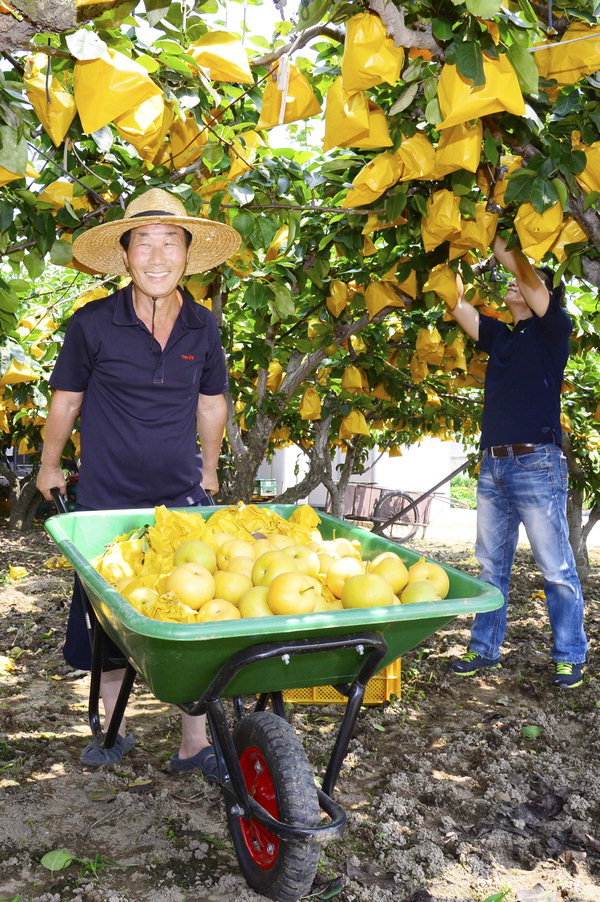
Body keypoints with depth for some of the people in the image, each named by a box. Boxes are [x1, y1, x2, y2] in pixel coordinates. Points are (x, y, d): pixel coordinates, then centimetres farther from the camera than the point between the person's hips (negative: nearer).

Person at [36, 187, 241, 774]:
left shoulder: (203, 328, 0)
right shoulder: (93, 324, -8)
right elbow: (66, 399, 6)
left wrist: (209, 470, 23)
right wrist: (50, 465, 17)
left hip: (183, 501, 1)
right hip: (107, 501, -1)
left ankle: (195, 744, 14)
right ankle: (112, 729, 32)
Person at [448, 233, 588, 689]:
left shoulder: (552, 330, 1)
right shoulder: (499, 335, 17)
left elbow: (530, 282, -13)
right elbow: (459, 306, 11)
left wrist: (501, 246, -7)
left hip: (537, 464, -6)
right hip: (493, 465, 6)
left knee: (557, 569, 0)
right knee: (491, 566, 11)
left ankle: (570, 657, 12)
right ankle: (485, 649, 21)